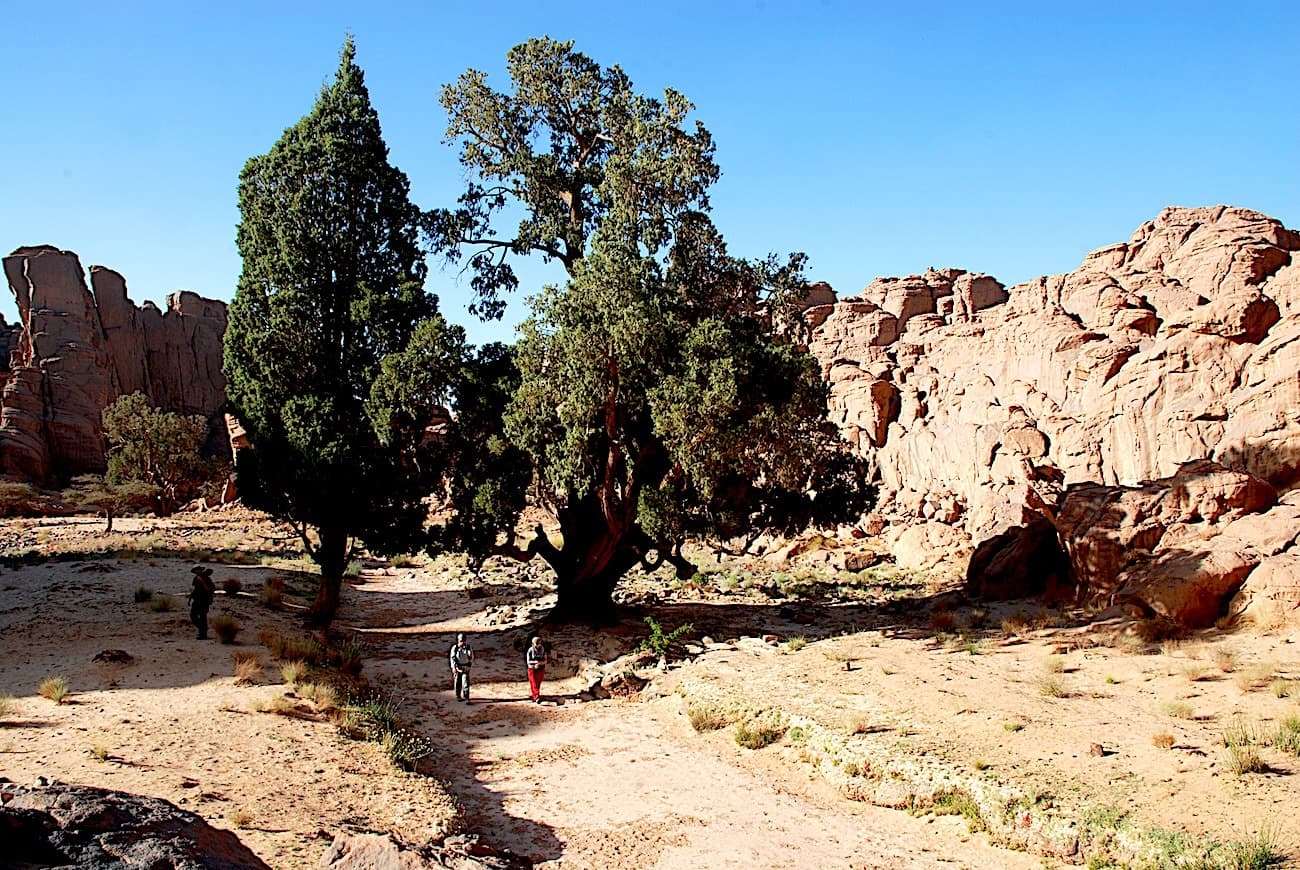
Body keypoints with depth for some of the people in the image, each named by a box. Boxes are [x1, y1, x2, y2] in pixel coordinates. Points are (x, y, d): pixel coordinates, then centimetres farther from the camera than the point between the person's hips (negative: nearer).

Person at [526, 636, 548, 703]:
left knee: (538, 685, 9)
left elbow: (545, 661, 2)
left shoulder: (543, 650, 1)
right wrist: (535, 662, -23)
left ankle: (534, 697, 25)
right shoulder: (530, 651, -5)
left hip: (541, 670, 3)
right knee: (534, 685, -12)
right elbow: (528, 661, -5)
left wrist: (540, 663, -19)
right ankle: (537, 698, -22)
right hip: (532, 670, -3)